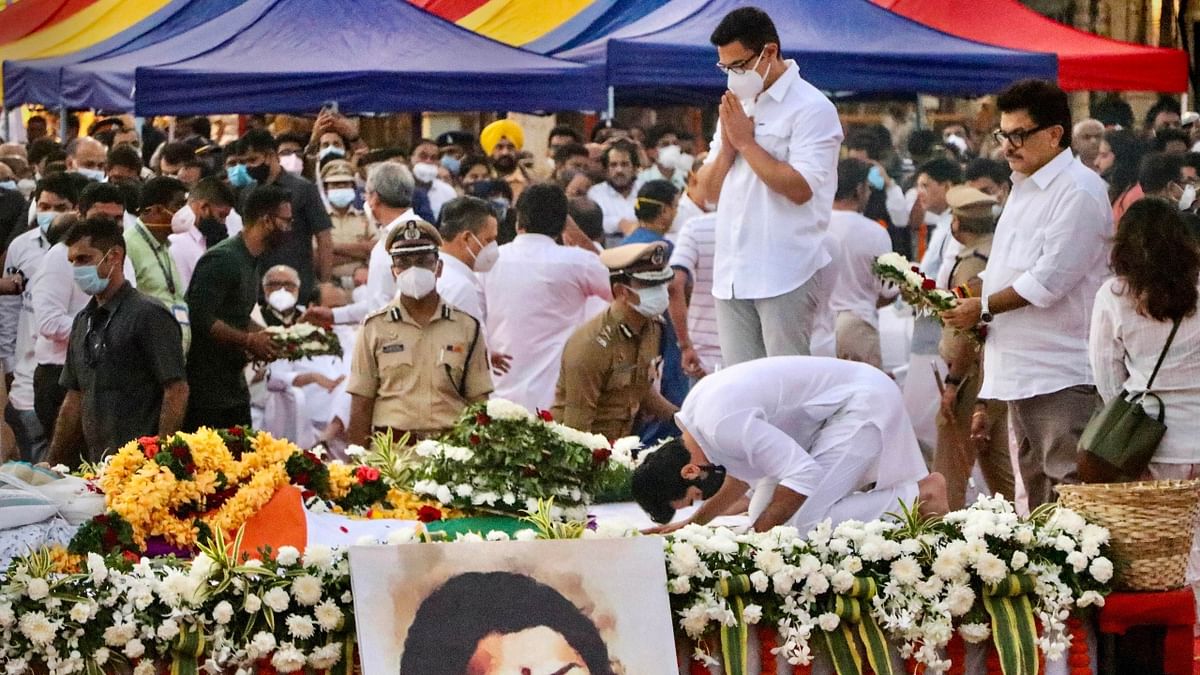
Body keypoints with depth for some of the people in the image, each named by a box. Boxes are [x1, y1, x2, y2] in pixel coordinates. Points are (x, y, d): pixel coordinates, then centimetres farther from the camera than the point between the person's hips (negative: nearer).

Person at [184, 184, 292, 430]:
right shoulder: (222, 260, -16)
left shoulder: (250, 262, 15)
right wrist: (249, 340, -19)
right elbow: (200, 318, -24)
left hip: (234, 383, 10)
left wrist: (266, 337, 9)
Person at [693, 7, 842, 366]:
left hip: (785, 278, -7)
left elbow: (799, 188, -19)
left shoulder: (812, 109, -7)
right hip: (732, 276, 7)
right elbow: (708, 191, 18)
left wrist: (746, 142, -10)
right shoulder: (735, 106, 17)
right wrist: (727, 146, -1)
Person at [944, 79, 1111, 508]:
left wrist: (983, 308, -9)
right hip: (1021, 371, 10)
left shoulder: (1079, 191, -12)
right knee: (1035, 485, 13)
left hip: (1061, 375, -10)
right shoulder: (1024, 188, 19)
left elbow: (1050, 279, -18)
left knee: (1070, 498, -12)